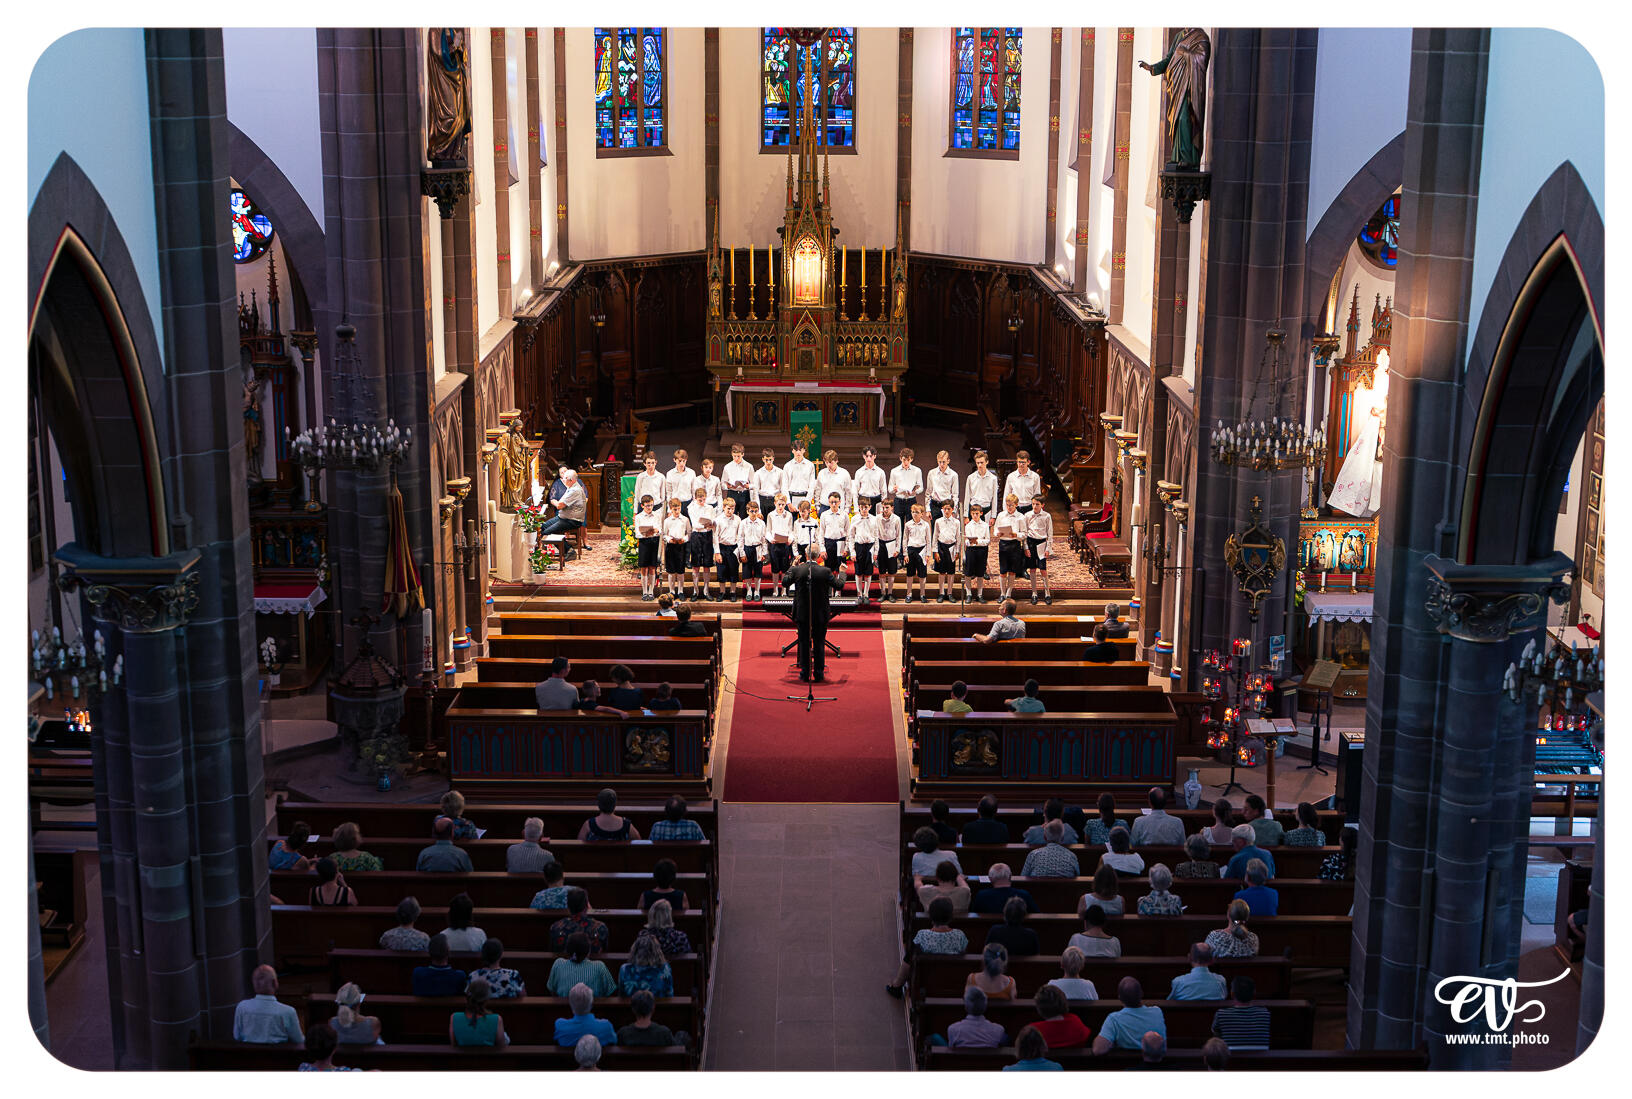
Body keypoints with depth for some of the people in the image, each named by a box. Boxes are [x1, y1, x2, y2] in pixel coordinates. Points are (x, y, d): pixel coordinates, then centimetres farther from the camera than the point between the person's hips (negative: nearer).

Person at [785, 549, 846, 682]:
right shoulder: (825, 571, -14)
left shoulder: (796, 570, -10)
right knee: (819, 643, 11)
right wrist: (842, 573, 16)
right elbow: (839, 586, -3)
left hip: (802, 613, 1)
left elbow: (786, 582, 7)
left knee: (804, 643, 11)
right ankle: (819, 674, 13)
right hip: (820, 614, -1)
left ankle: (805, 675, 14)